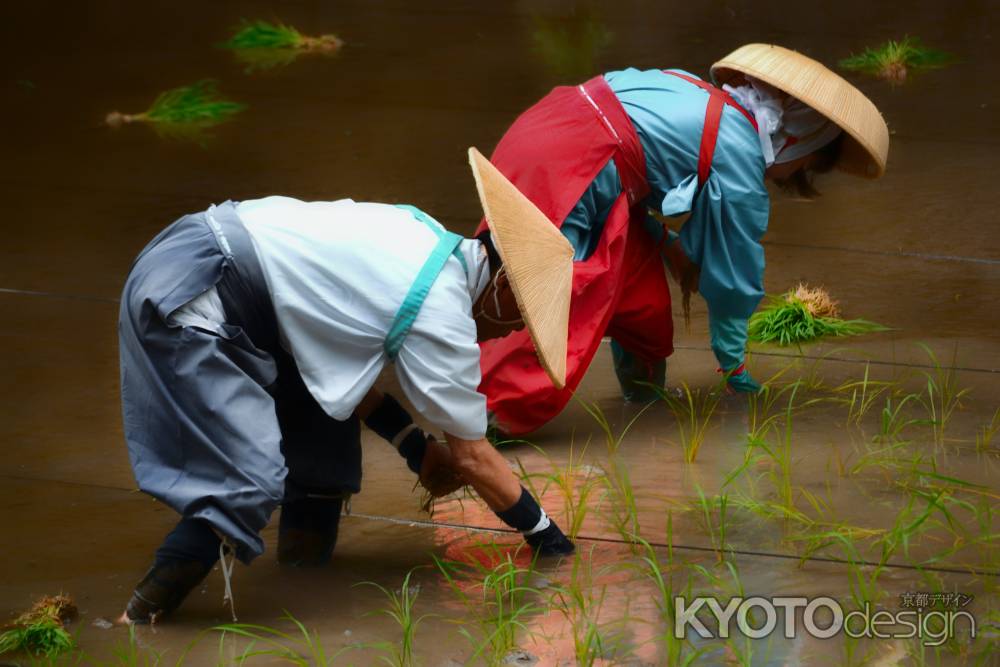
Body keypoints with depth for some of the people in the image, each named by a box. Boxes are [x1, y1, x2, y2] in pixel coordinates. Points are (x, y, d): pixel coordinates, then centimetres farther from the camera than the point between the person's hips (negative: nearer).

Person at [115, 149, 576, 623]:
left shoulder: (425, 236, 14)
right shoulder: (443, 319, -10)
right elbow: (472, 457, -1)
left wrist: (417, 449, 24)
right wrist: (543, 533, 12)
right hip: (184, 302, -10)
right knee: (249, 481, -16)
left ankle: (307, 539, 26)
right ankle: (146, 611, -6)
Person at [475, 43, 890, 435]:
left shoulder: (702, 94, 18)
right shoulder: (739, 164, -4)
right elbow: (733, 276, 5)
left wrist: (667, 242, 25)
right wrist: (733, 366, 18)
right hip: (560, 174, -10)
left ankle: (645, 396, 26)